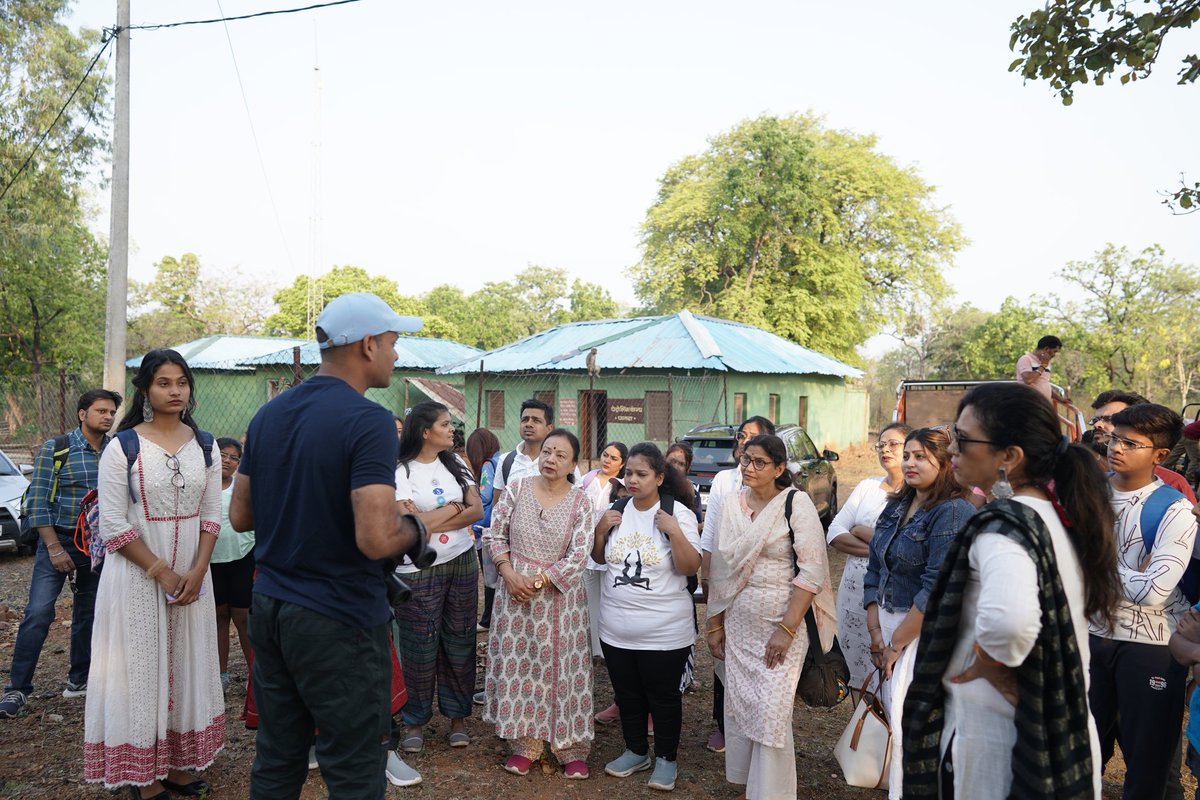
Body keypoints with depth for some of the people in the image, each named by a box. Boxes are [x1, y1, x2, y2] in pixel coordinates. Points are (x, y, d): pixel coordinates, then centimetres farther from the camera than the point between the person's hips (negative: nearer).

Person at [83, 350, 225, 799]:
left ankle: (179, 764, 24)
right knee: (141, 667, 3)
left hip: (191, 574, 4)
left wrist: (196, 571, -8)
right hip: (137, 574, -4)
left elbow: (212, 516, 5)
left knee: (186, 664, 10)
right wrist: (162, 572, -14)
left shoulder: (205, 446, 5)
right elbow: (113, 525, -11)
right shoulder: (122, 447, -7)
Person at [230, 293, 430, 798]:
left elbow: (240, 516, 12)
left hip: (269, 606, 8)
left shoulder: (268, 415, 6)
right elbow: (375, 540, -26)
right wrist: (415, 528, -6)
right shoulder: (368, 421, -18)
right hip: (338, 622, -8)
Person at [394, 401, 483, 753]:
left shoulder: (455, 463, 5)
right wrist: (454, 507, -7)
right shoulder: (401, 471, -10)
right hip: (419, 570, -4)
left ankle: (457, 716, 22)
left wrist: (431, 521, -13)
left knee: (459, 642, 9)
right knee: (420, 647, 2)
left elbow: (477, 510, -2)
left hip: (462, 563, 4)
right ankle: (414, 721, 19)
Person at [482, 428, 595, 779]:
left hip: (559, 596, -2)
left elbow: (578, 557, -10)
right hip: (515, 590, 2)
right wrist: (509, 574, -11)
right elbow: (494, 535, 1)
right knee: (517, 665, 7)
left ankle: (571, 750, 17)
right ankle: (524, 744, 22)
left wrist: (538, 581, -15)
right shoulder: (517, 488, -3)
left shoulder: (580, 503, -7)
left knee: (559, 669, 3)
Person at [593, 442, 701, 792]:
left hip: (664, 631, -5)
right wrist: (600, 531, -7)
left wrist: (674, 531, -26)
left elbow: (690, 568, -14)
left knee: (664, 697, 10)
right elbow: (599, 559, 11)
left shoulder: (678, 512, -12)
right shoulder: (615, 510, 2)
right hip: (616, 629, 5)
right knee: (627, 694, 18)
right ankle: (636, 751, 38)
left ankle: (666, 758, 29)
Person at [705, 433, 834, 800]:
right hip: (738, 625, 5)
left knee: (771, 712, -5)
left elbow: (812, 570, -13)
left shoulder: (796, 503, -10)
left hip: (782, 624, -5)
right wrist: (715, 623, 11)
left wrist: (787, 628, -17)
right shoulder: (733, 504, 5)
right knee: (738, 706, 11)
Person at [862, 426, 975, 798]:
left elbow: (938, 589, -19)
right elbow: (874, 570, 8)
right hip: (889, 624, 7)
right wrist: (875, 632, 0)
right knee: (893, 716, 12)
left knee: (909, 725, -6)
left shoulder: (954, 513, -14)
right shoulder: (896, 506, 9)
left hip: (926, 632, -7)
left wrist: (896, 642, -13)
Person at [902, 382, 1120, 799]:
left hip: (997, 732, -8)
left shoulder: (1002, 525, -23)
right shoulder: (1061, 515, 3)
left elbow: (1008, 620, -43)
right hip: (1058, 729, 8)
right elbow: (1097, 599, 19)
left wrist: (994, 671, -22)